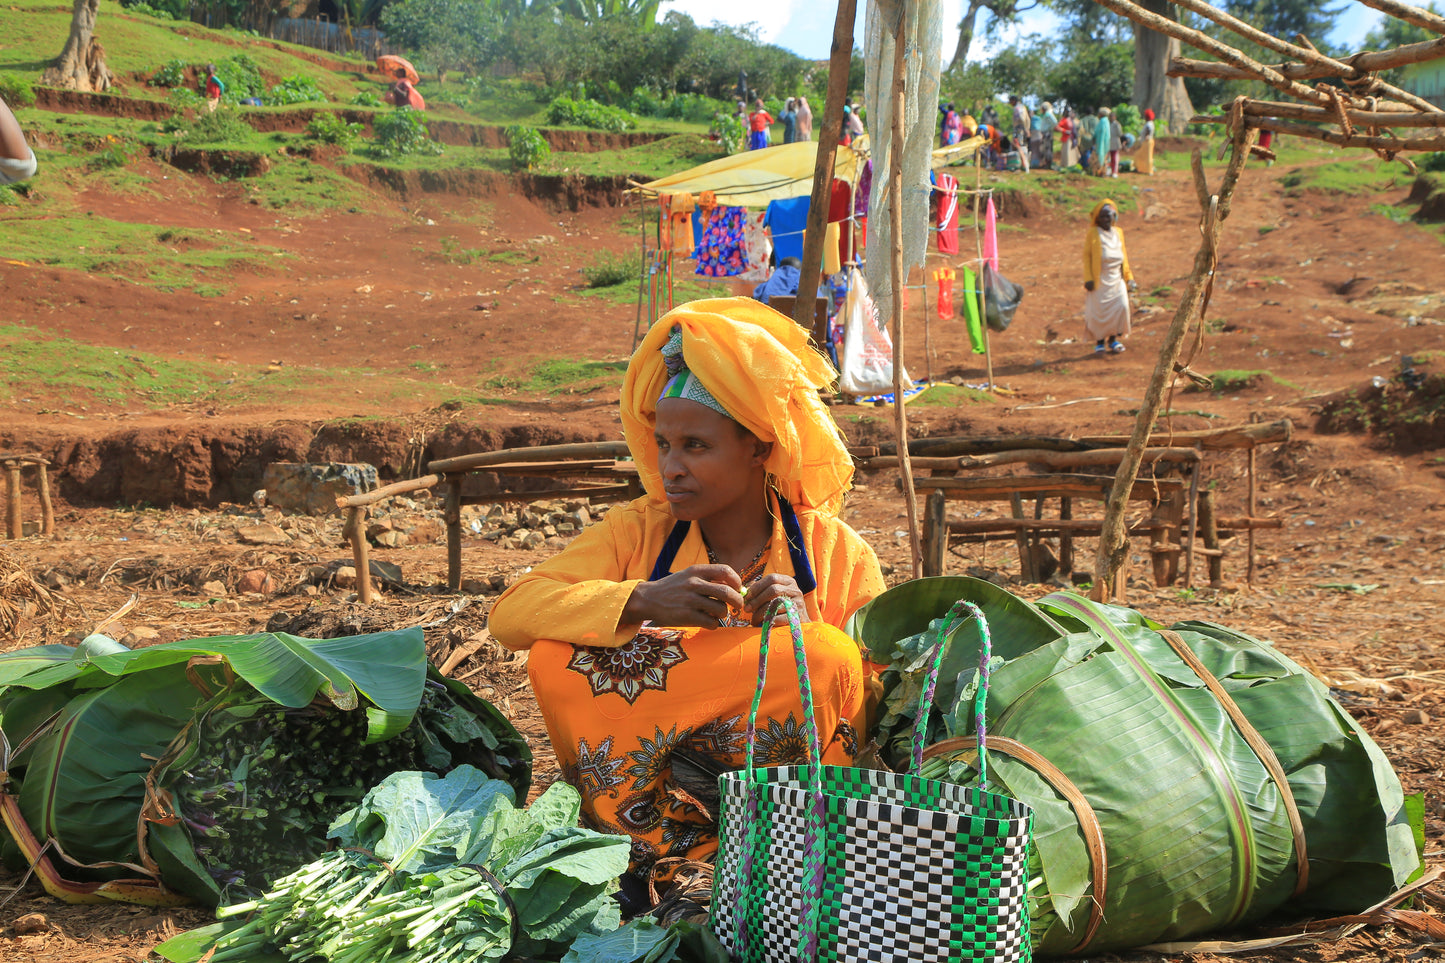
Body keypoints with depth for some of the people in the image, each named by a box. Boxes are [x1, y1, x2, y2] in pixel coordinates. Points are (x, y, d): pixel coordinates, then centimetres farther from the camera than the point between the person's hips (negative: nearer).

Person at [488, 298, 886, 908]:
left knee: (829, 658, -27)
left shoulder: (838, 554, 0)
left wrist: (803, 631, -23)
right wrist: (641, 601, -28)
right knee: (556, 658, -21)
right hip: (649, 784, 1)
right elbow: (509, 614, -12)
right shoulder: (639, 531, 2)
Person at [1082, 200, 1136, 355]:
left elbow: (1124, 256, 19)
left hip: (1116, 278, 4)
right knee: (1099, 310, -3)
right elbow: (1086, 256, -4)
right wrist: (1088, 279, -11)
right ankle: (1099, 341, 10)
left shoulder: (1118, 233, 13)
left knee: (1121, 307, -5)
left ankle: (1113, 339, 9)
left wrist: (1129, 277, 16)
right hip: (1100, 278, -4)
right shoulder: (1092, 234, -1)